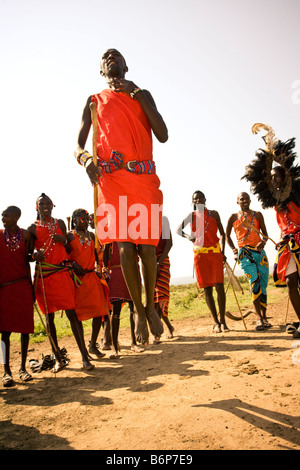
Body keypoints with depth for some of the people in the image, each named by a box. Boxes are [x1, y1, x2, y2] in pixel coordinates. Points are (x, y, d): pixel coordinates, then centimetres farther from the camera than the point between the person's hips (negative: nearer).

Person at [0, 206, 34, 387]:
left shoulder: (25, 234, 4)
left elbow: (26, 261, 8)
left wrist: (31, 286, 8)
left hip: (23, 286, 1)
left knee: (25, 327, 5)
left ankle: (23, 367, 18)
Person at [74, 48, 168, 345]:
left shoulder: (142, 95, 19)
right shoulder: (94, 101, 18)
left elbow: (163, 135, 3)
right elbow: (78, 145, 8)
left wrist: (137, 93, -1)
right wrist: (86, 158, -17)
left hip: (144, 178, 1)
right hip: (111, 179, 0)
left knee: (147, 247, -3)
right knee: (125, 248, -7)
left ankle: (150, 305, 19)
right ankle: (139, 310, 8)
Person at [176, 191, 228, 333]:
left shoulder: (214, 214, 11)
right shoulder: (192, 216, 9)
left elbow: (222, 233, 13)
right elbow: (178, 230, 3)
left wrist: (222, 252, 1)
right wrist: (188, 236, -18)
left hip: (215, 252, 0)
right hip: (200, 253, 0)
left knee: (219, 286, -9)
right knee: (207, 289, 1)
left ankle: (222, 320, 4)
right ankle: (216, 322, 11)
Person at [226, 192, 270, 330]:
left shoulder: (258, 215, 12)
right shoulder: (233, 217, 7)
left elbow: (264, 232, 16)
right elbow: (227, 236, 16)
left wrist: (263, 241, -7)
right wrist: (234, 251, 6)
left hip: (260, 252, 3)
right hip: (244, 253, -3)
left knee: (263, 284, 2)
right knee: (254, 282, -19)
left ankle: (264, 317, 15)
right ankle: (259, 318, -15)